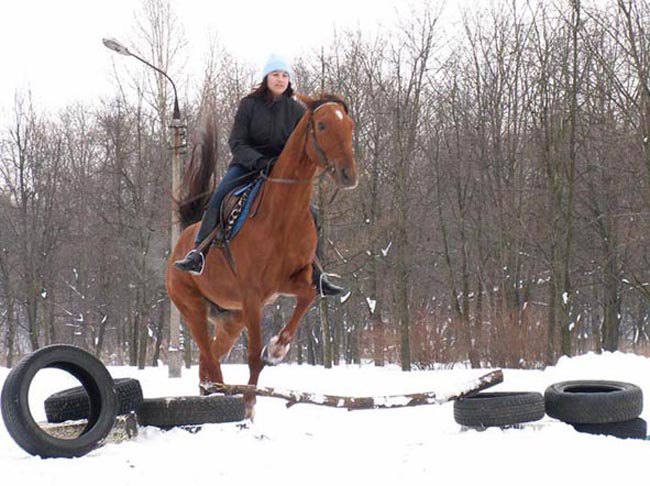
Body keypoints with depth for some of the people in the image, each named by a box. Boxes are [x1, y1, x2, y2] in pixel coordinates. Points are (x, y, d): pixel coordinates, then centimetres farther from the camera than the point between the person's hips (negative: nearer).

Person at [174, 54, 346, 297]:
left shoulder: (297, 111, 2)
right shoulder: (249, 105, -4)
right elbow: (237, 143, -8)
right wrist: (260, 161, -24)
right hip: (247, 165, -2)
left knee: (308, 216, -10)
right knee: (219, 197, -29)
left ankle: (316, 276, -1)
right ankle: (199, 254, -31)